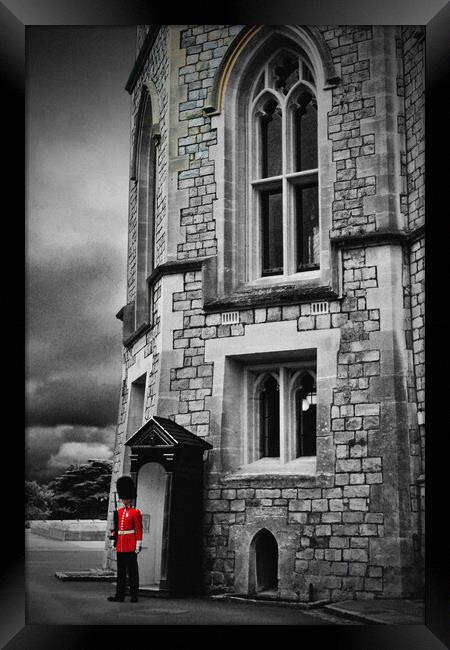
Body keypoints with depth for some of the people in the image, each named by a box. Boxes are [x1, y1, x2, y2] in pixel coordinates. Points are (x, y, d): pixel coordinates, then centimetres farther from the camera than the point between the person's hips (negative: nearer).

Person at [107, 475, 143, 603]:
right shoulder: (119, 512, 12)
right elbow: (115, 529, 15)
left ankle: (134, 596, 6)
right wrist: (113, 541, 10)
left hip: (131, 547, -6)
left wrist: (138, 545, -12)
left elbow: (139, 530, -7)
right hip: (120, 546, 6)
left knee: (132, 571, 0)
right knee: (120, 572, 9)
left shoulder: (135, 513, -5)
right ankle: (120, 595, 12)